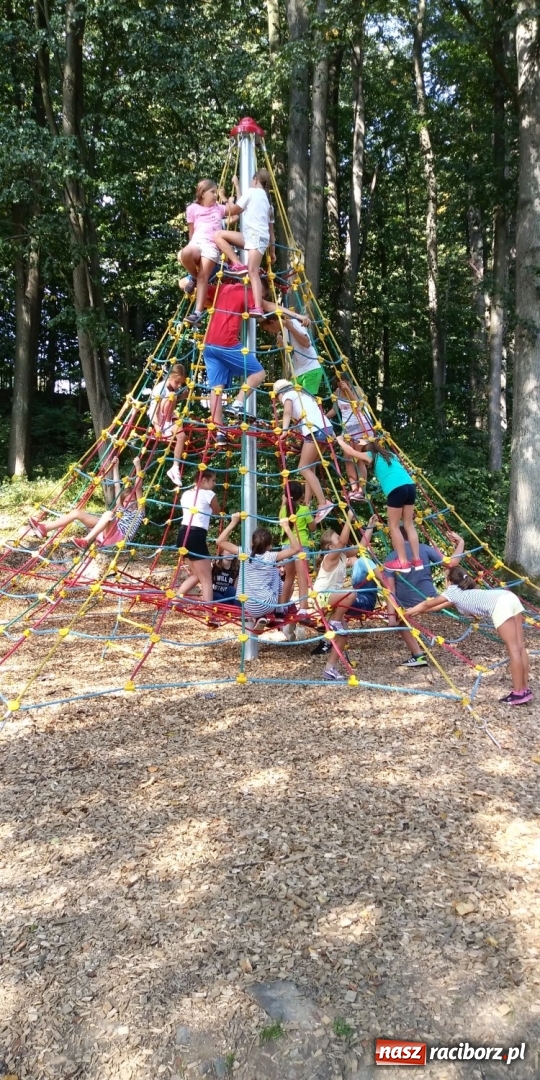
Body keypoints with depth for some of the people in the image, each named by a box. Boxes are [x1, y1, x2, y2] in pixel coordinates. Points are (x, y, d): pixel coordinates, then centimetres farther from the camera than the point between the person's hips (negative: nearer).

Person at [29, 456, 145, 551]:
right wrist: (115, 467, 32)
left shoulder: (138, 511, 13)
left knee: (109, 514, -35)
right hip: (106, 533, 7)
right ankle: (44, 529, -14)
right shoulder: (119, 509, 30)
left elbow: (138, 488, 1)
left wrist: (137, 467, -6)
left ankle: (86, 541, -46)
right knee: (77, 512, -2)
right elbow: (117, 486, 32)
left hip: (119, 537, -7)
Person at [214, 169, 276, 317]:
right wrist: (272, 249, 29)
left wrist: (230, 202, 27)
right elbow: (271, 227, 27)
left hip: (255, 236, -8)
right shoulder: (266, 199, 28)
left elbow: (234, 210, 6)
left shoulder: (251, 191, 5)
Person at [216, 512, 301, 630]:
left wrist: (233, 523, 1)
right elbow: (296, 548, -11)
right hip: (266, 606, -3)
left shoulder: (244, 554, -5)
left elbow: (220, 541, 2)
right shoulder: (271, 557, -11)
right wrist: (287, 528, -10)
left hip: (246, 606, 4)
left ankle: (253, 618, 22)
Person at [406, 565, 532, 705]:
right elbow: (440, 606, 46)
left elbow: (427, 604, 28)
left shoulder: (453, 591, 16)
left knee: (513, 649, -6)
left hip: (500, 605, -8)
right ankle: (525, 689, 14)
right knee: (519, 647, 8)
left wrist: (409, 612, 41)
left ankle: (519, 693, -2)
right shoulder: (465, 591, 37)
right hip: (510, 597, 8)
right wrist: (417, 612, 52)